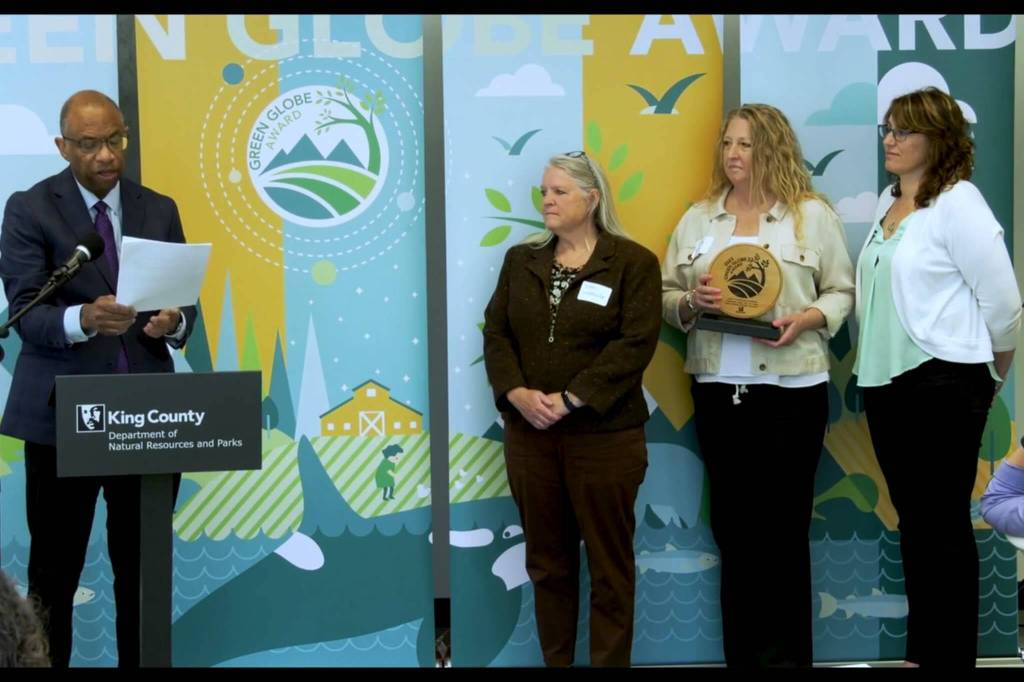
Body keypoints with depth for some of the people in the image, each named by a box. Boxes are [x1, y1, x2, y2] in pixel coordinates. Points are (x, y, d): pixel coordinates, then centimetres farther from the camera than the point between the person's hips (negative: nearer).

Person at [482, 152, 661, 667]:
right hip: (529, 434, 4)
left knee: (609, 563, 3)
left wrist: (571, 399, -19)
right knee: (547, 561, 10)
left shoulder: (633, 262, -3)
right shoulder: (521, 260, 12)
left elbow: (636, 343, -12)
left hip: (604, 436, -4)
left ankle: (610, 663, 11)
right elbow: (496, 333, 7)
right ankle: (555, 662, 20)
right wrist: (517, 393, -11)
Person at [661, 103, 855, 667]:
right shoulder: (697, 219, 10)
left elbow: (841, 291, 2)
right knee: (732, 523, 8)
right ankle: (743, 654, 18)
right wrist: (691, 302, -10)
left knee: (783, 526, 1)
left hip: (791, 388, -3)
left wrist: (808, 319, -16)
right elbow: (665, 297, 12)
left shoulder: (812, 214, 0)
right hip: (717, 388, 4)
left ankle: (786, 654, 12)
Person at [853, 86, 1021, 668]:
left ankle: (951, 656, 8)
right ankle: (922, 651, 23)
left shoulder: (956, 204, -11)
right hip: (886, 382, 8)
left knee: (944, 524, -1)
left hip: (942, 385, -8)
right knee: (913, 521, 13)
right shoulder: (888, 203, 12)